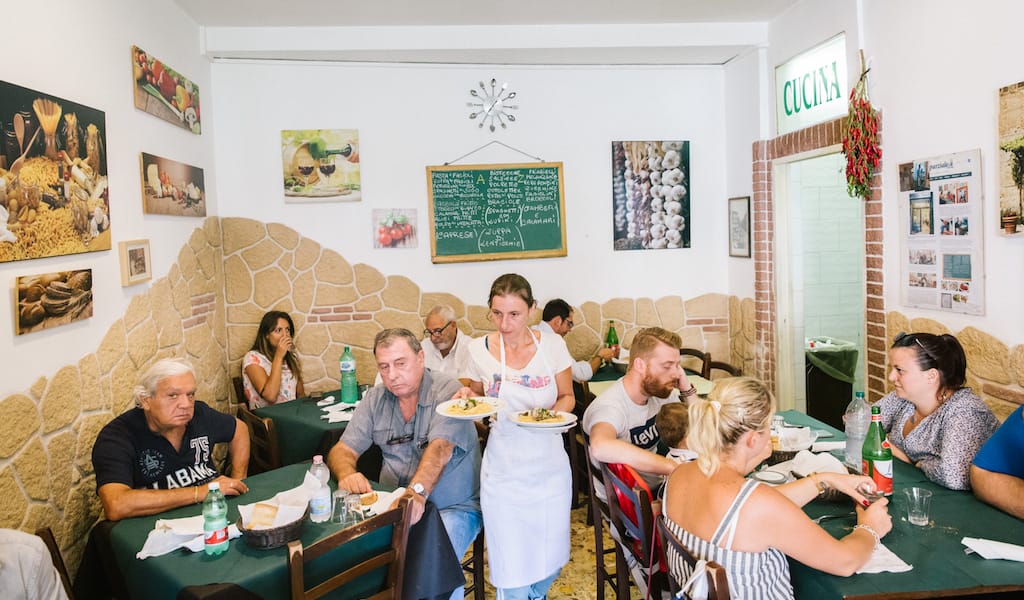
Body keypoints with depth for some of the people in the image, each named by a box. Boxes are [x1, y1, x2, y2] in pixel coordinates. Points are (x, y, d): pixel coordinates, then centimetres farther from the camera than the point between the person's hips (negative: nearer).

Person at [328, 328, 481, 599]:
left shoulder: (447, 391, -11)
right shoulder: (375, 399, 5)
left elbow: (440, 449, -24)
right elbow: (343, 450, 3)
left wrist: (417, 491, -42)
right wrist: (346, 473, -21)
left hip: (452, 507, -4)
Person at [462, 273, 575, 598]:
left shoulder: (552, 345, -6)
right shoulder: (479, 349, -5)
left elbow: (567, 396, 6)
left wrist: (555, 412, -14)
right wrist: (467, 398, -10)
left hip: (550, 466, 1)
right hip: (504, 471, -1)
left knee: (552, 559, 13)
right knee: (511, 563, 1)